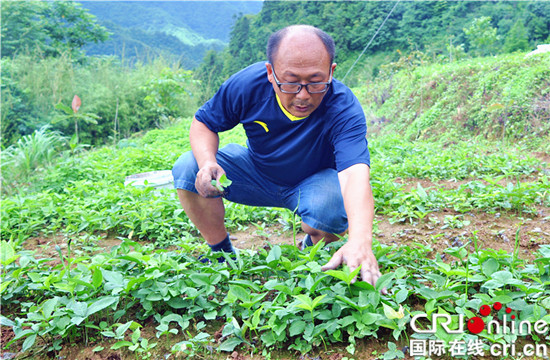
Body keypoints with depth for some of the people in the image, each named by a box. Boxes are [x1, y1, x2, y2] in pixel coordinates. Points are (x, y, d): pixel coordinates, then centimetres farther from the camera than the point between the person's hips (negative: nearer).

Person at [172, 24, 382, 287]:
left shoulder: (343, 109, -33)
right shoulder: (247, 84, -24)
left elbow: (356, 173, -49)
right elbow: (203, 122, -9)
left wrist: (360, 240, -68)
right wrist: (207, 162, -32)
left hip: (313, 181, -2)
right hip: (257, 172, 3)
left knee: (331, 206, -37)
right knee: (187, 169, -18)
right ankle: (222, 253, 4)